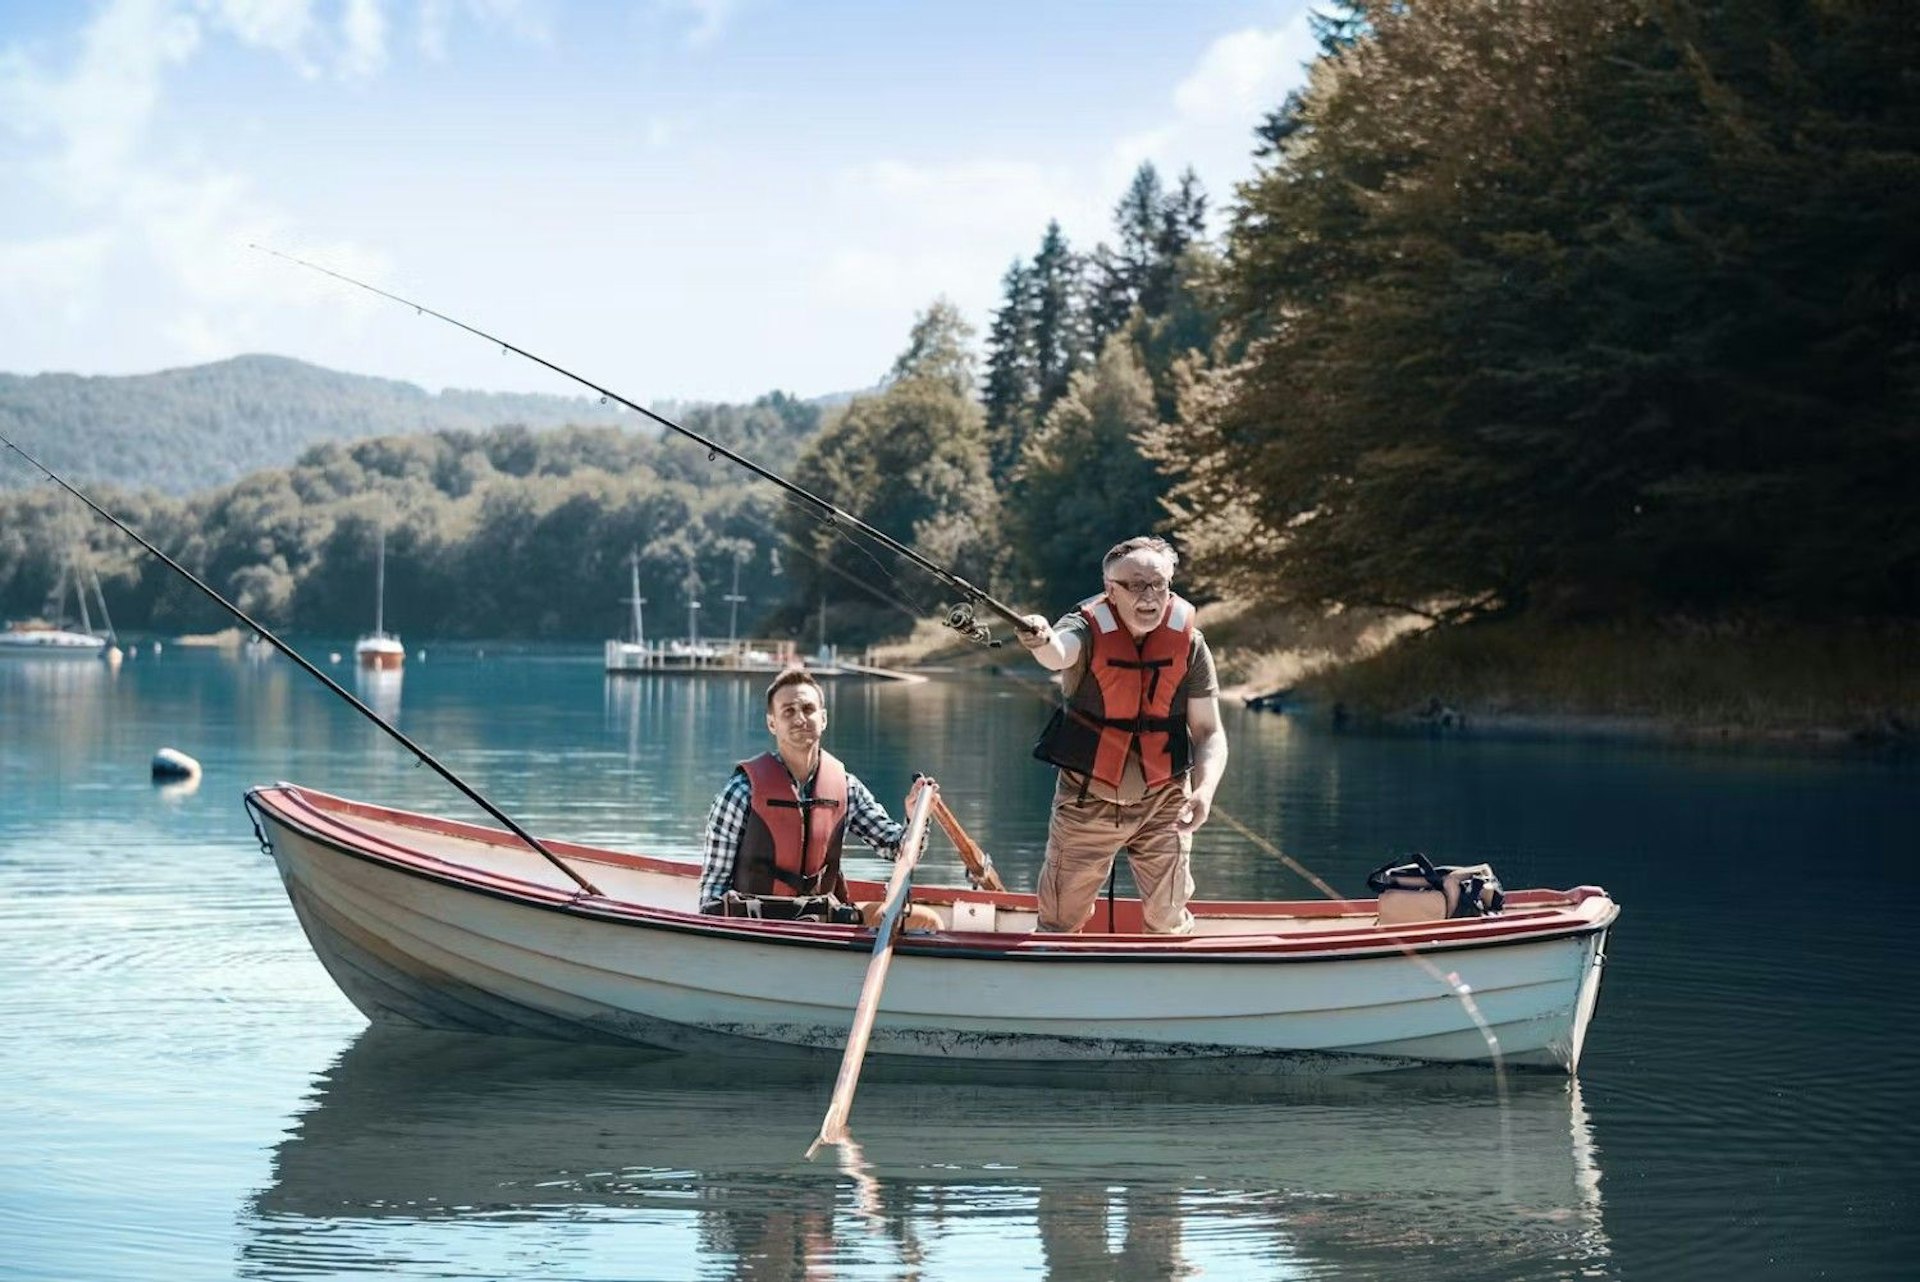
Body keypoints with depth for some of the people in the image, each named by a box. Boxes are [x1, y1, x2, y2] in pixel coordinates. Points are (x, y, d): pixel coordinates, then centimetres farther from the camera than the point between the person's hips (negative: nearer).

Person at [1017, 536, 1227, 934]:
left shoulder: (1189, 643, -8)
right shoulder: (1090, 630, -16)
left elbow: (1208, 732, -4)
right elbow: (1060, 652, -40)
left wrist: (1205, 790, -23)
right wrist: (1042, 642, -66)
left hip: (1163, 803, 1)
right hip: (1087, 801, -1)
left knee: (1169, 921, 8)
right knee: (1060, 920, 7)